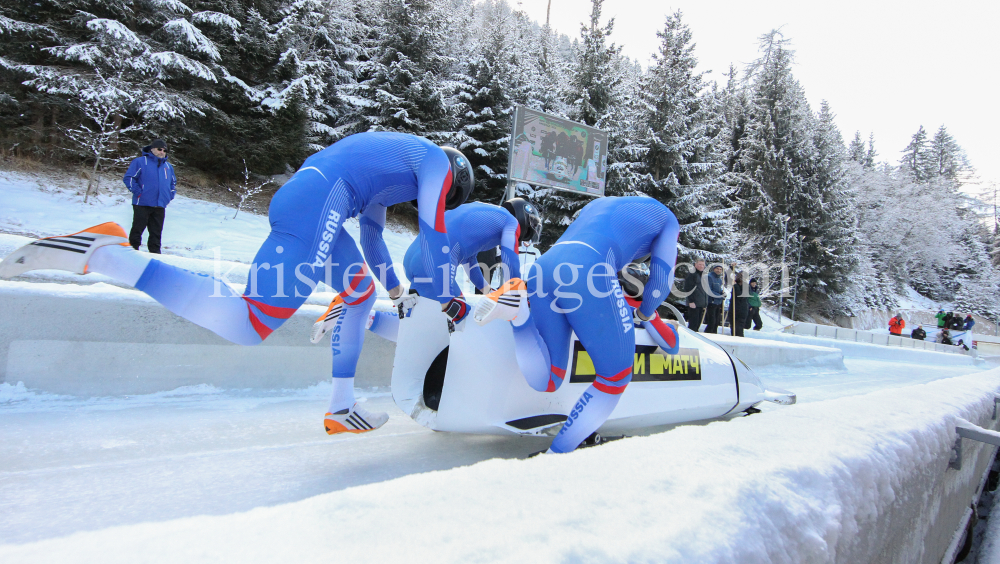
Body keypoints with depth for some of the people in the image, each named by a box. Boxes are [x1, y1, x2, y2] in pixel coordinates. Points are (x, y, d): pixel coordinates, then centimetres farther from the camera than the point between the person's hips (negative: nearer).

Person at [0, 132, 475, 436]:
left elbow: (371, 232, 39)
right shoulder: (436, 160, 10)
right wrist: (445, 299, 11)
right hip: (316, 207, -10)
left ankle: (342, 409, 22)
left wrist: (395, 290, 45)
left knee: (361, 292, 23)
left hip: (299, 199, 11)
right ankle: (100, 254, -21)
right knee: (245, 328, -18)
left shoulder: (393, 163, 35)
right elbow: (433, 233, 1)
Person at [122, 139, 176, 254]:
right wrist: (138, 192, -12)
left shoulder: (168, 166, 18)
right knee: (137, 230, 0)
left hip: (160, 206, 5)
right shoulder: (140, 162, -1)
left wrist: (170, 195, 14)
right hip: (142, 205, -5)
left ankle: (155, 252, 14)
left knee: (156, 233, 8)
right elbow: (128, 178, -5)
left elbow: (173, 183, 30)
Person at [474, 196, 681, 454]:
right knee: (617, 375, 5)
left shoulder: (596, 204, 41)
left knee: (546, 382, 6)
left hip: (543, 266, 7)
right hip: (588, 269, -6)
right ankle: (556, 454, -4)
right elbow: (662, 277, 20)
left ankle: (518, 308, -15)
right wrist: (645, 314, 41)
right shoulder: (667, 218, 26)